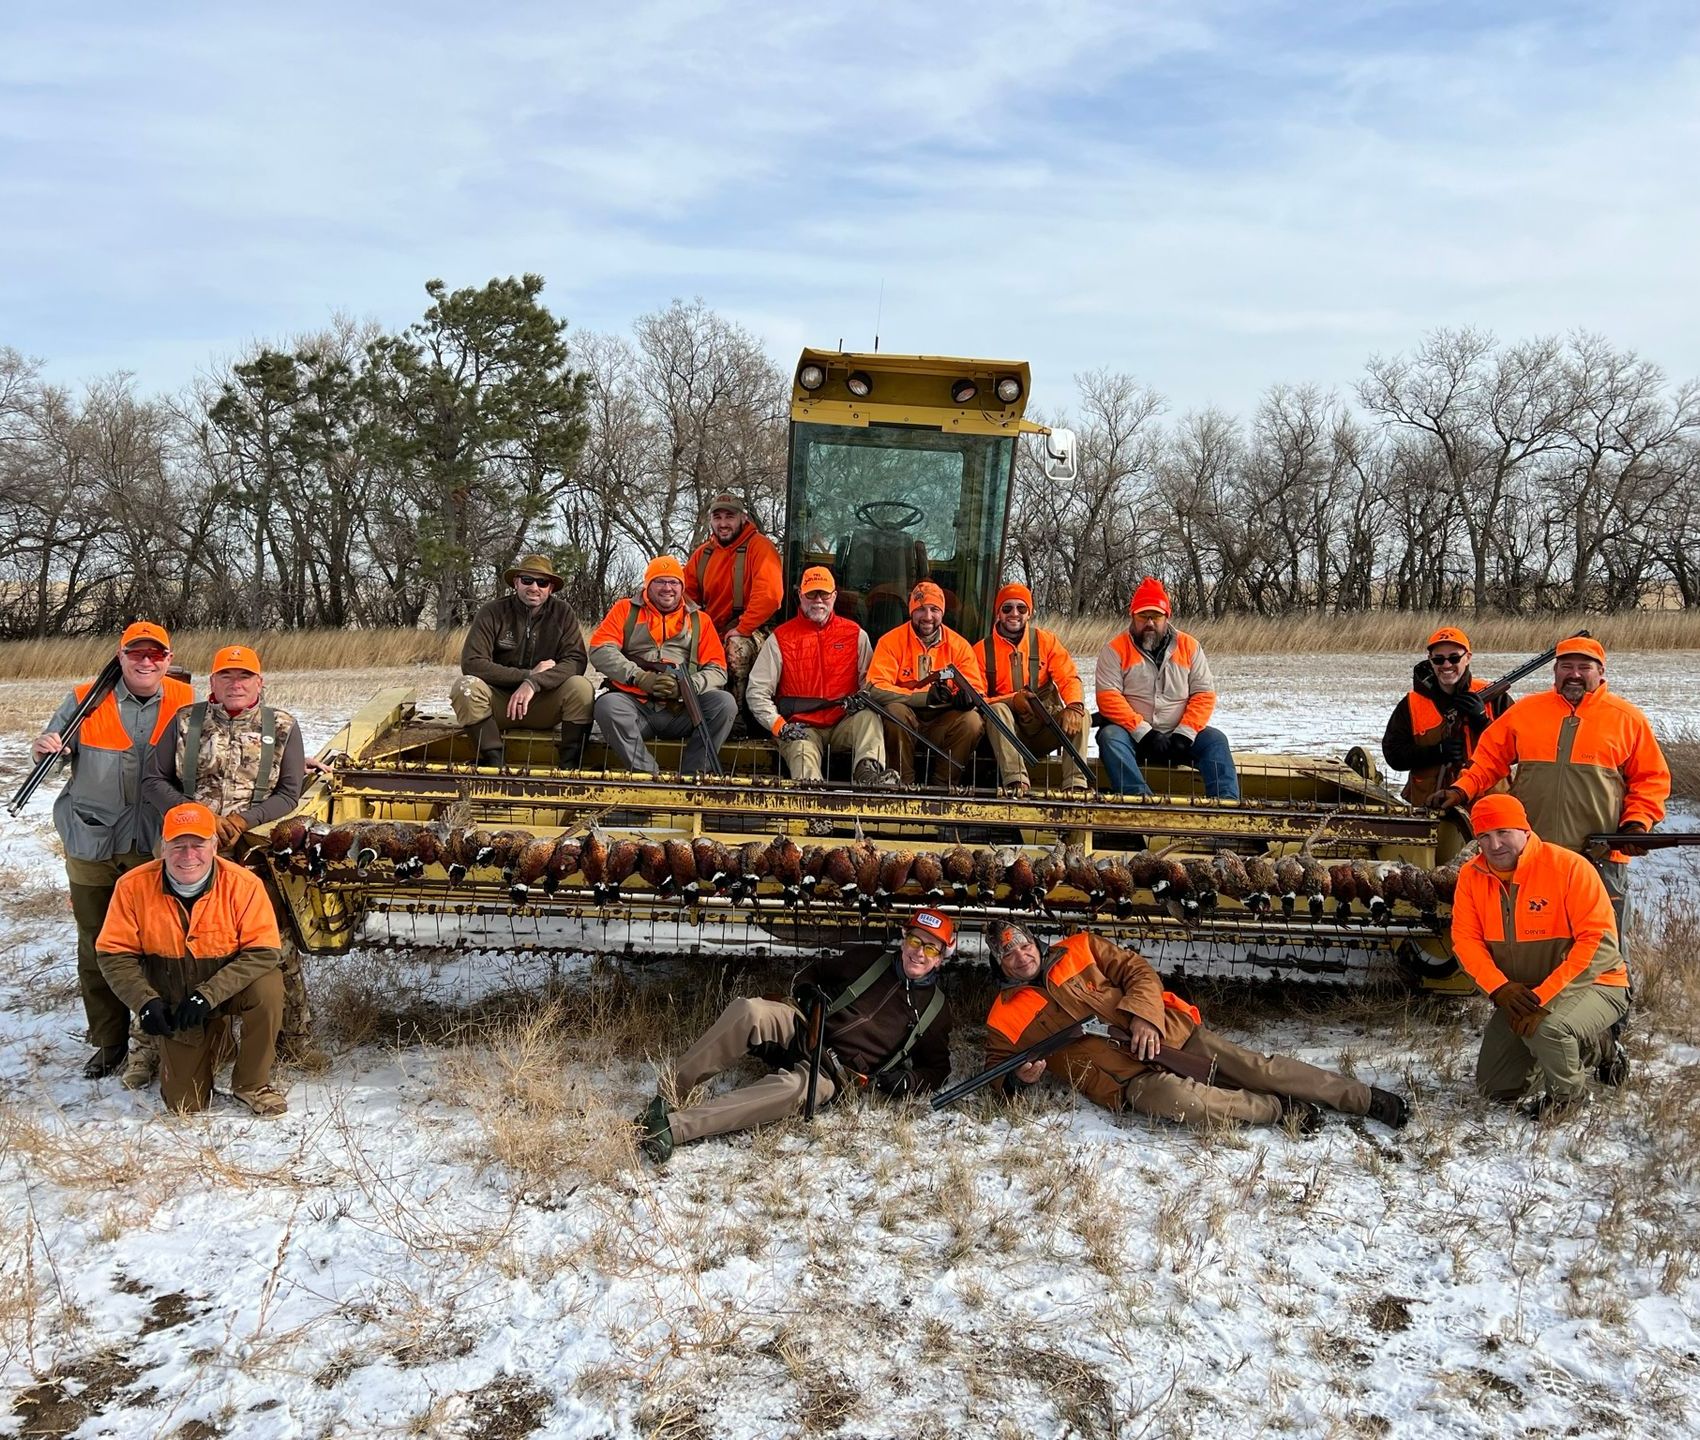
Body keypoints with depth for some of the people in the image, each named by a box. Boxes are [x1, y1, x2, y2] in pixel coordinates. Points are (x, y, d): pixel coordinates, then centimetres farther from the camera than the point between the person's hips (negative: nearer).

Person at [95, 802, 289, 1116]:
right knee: (185, 1104, 0)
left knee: (268, 986, -36)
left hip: (227, 992, -1)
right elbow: (114, 954, -9)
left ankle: (251, 1084, -11)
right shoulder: (134, 886, -16)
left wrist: (208, 994, -32)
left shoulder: (242, 884, -22)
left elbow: (264, 951, -23)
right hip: (174, 1005, 2)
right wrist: (145, 1000, -23)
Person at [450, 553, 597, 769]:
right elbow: (471, 663, -16)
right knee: (466, 686, -29)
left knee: (581, 687, -27)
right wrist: (528, 674, -19)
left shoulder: (562, 613, -3)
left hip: (544, 706, 1)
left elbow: (576, 661, -14)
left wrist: (534, 683, -29)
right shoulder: (492, 613, -7)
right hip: (500, 704, 0)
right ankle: (494, 762, -25)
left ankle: (569, 766, -18)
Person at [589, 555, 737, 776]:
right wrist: (639, 677, -14)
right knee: (608, 705, -33)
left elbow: (717, 670, 7)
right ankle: (648, 775, -31)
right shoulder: (626, 610, 13)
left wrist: (686, 686, -13)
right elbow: (600, 650, -1)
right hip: (635, 706, -1)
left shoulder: (699, 620, 15)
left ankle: (691, 776, -23)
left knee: (725, 703, -24)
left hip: (680, 711, 1)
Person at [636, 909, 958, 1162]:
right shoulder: (872, 965, 16)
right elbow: (815, 971, 25)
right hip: (802, 1029, 3)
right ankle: (670, 1092, -32)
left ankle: (673, 1127, -47)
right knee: (749, 1012, -33)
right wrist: (807, 991, 0)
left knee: (793, 1088, -41)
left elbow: (938, 1068, 17)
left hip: (835, 1072, -2)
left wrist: (907, 1080, -5)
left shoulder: (935, 1009, 12)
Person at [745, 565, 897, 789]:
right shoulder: (780, 638, 7)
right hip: (801, 728, -1)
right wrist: (779, 726, -10)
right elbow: (757, 692, 4)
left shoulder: (855, 634, 12)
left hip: (843, 724, 1)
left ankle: (867, 772, -51)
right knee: (803, 753, -33)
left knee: (868, 716, -30)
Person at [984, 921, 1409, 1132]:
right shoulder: (1006, 1018, 8)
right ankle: (1282, 1109, -11)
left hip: (1167, 1033, 3)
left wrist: (1144, 1015, -11)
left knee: (1258, 1068, -7)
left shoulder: (1079, 948, 11)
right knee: (1181, 1099, -34)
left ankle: (1368, 1099, 7)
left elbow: (1138, 970, 9)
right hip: (1129, 1079, -3)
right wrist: (1022, 1077, -11)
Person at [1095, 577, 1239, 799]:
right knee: (1110, 737, -33)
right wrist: (1144, 733, -19)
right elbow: (1108, 697, -11)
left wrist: (1184, 733, -13)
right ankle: (1139, 798, -50)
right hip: (1133, 736, -2)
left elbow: (1204, 694, 2)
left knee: (1215, 740, -21)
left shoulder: (1189, 646, 8)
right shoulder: (1115, 648, -1)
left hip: (1178, 737, 3)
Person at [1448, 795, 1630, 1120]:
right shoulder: (1471, 875, -6)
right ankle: (1594, 1045, 28)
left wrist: (1544, 998, -29)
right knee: (1495, 1089, 7)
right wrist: (1501, 989, -23)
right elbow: (1466, 940, -6)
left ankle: (1568, 1093, -2)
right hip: (1517, 992, 6)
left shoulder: (1569, 867, -22)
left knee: (1547, 1028, -38)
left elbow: (1600, 943, -25)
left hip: (1590, 984, -6)